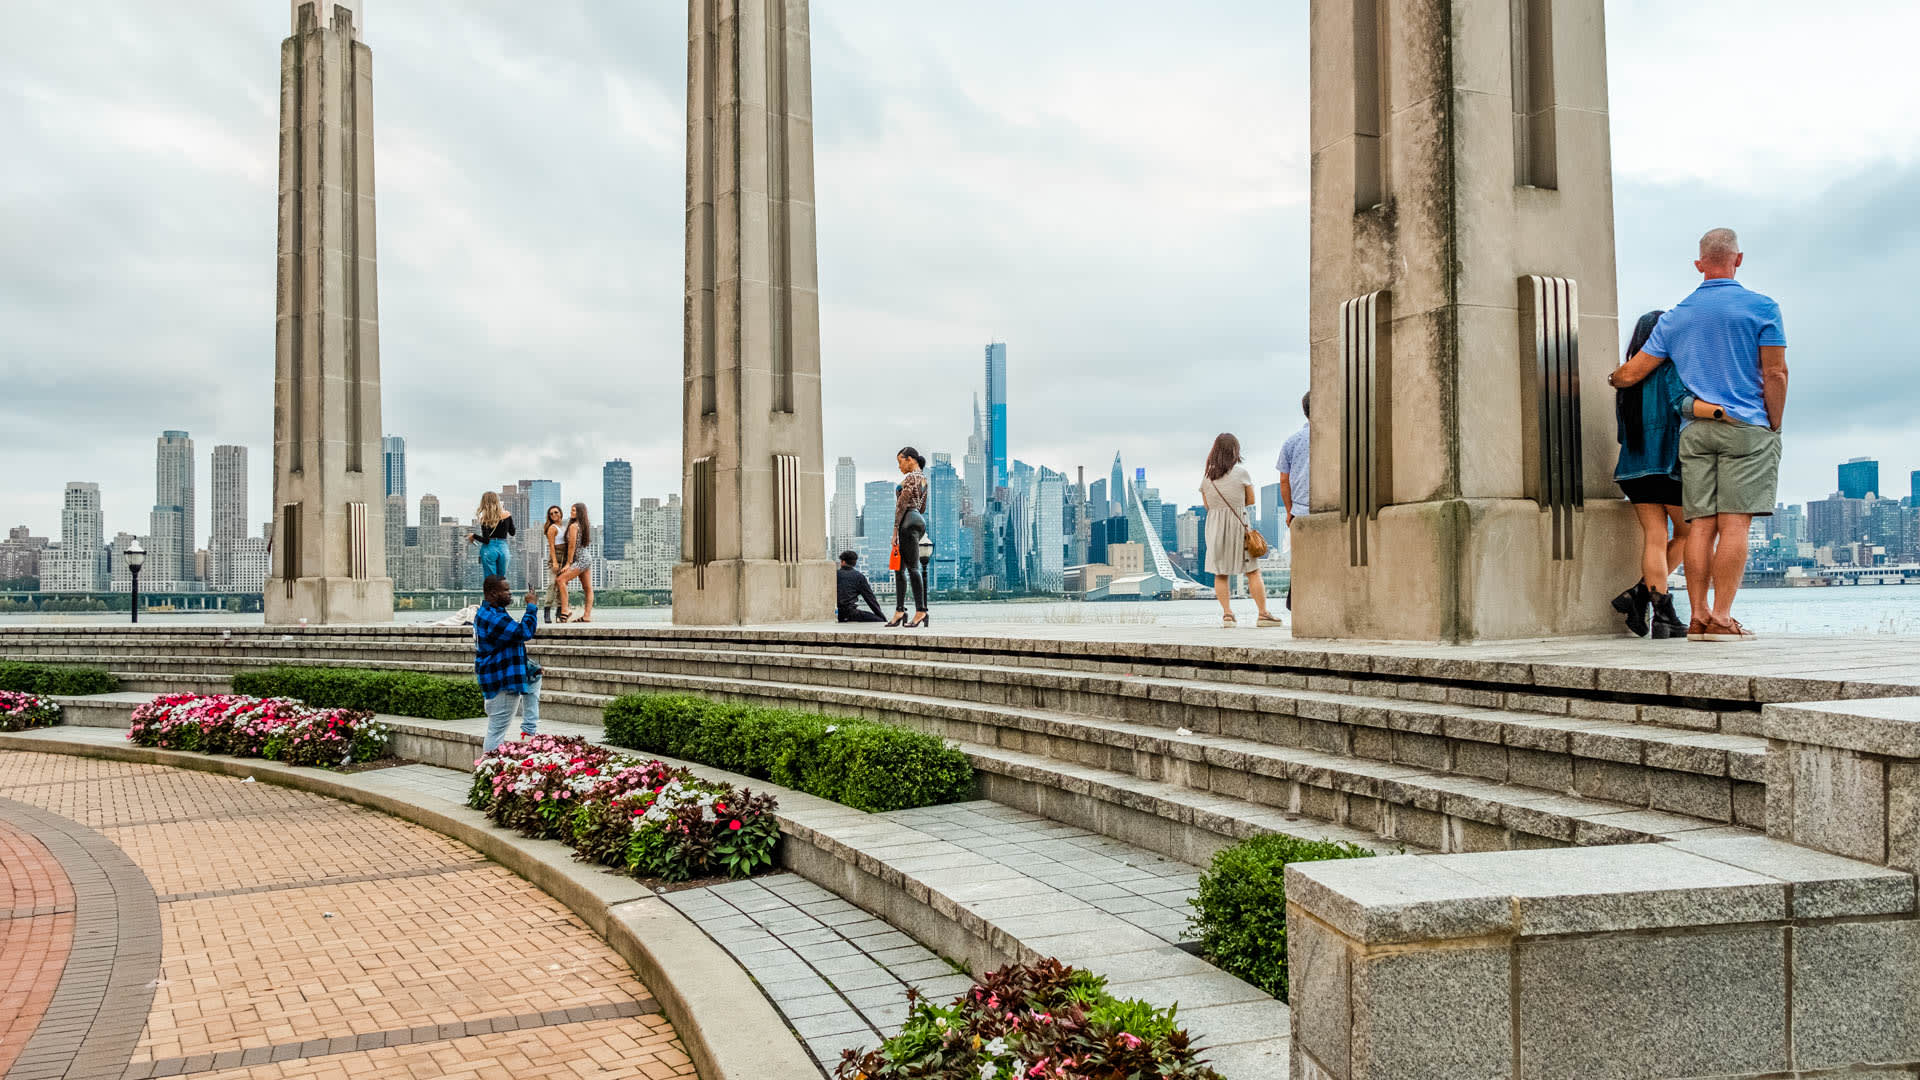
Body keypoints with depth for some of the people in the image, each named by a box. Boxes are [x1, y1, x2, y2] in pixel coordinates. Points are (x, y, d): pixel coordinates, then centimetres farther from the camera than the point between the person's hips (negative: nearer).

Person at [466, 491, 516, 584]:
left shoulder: (485, 519, -10)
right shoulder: (507, 515, -1)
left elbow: (486, 540, -13)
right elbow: (512, 533, 12)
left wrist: (473, 536, 4)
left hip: (489, 549, -3)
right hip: (503, 548, 3)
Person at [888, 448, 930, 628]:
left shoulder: (910, 477, -11)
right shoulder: (923, 477, 19)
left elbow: (902, 504, -14)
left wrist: (895, 530, -14)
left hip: (908, 520, -10)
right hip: (919, 520, 10)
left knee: (913, 567, -8)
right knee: (900, 567, 10)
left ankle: (921, 610, -8)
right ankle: (899, 610, 10)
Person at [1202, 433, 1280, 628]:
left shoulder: (1207, 476, 5)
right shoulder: (1241, 472, -4)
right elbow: (1250, 500, 4)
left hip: (1214, 524, 3)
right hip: (1238, 524, -3)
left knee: (1220, 573, 7)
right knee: (1253, 571, 2)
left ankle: (1227, 613, 0)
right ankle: (1263, 613, 2)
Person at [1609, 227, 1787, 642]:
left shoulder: (1675, 317, 11)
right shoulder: (1761, 307, 1)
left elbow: (1631, 374, 11)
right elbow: (1775, 375, -4)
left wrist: (1613, 376, 33)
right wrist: (1774, 427, 4)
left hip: (1694, 430, 4)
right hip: (1746, 427, -3)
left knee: (1700, 524, 2)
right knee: (1734, 524, -6)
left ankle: (1698, 615, -1)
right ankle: (1721, 617, -11)